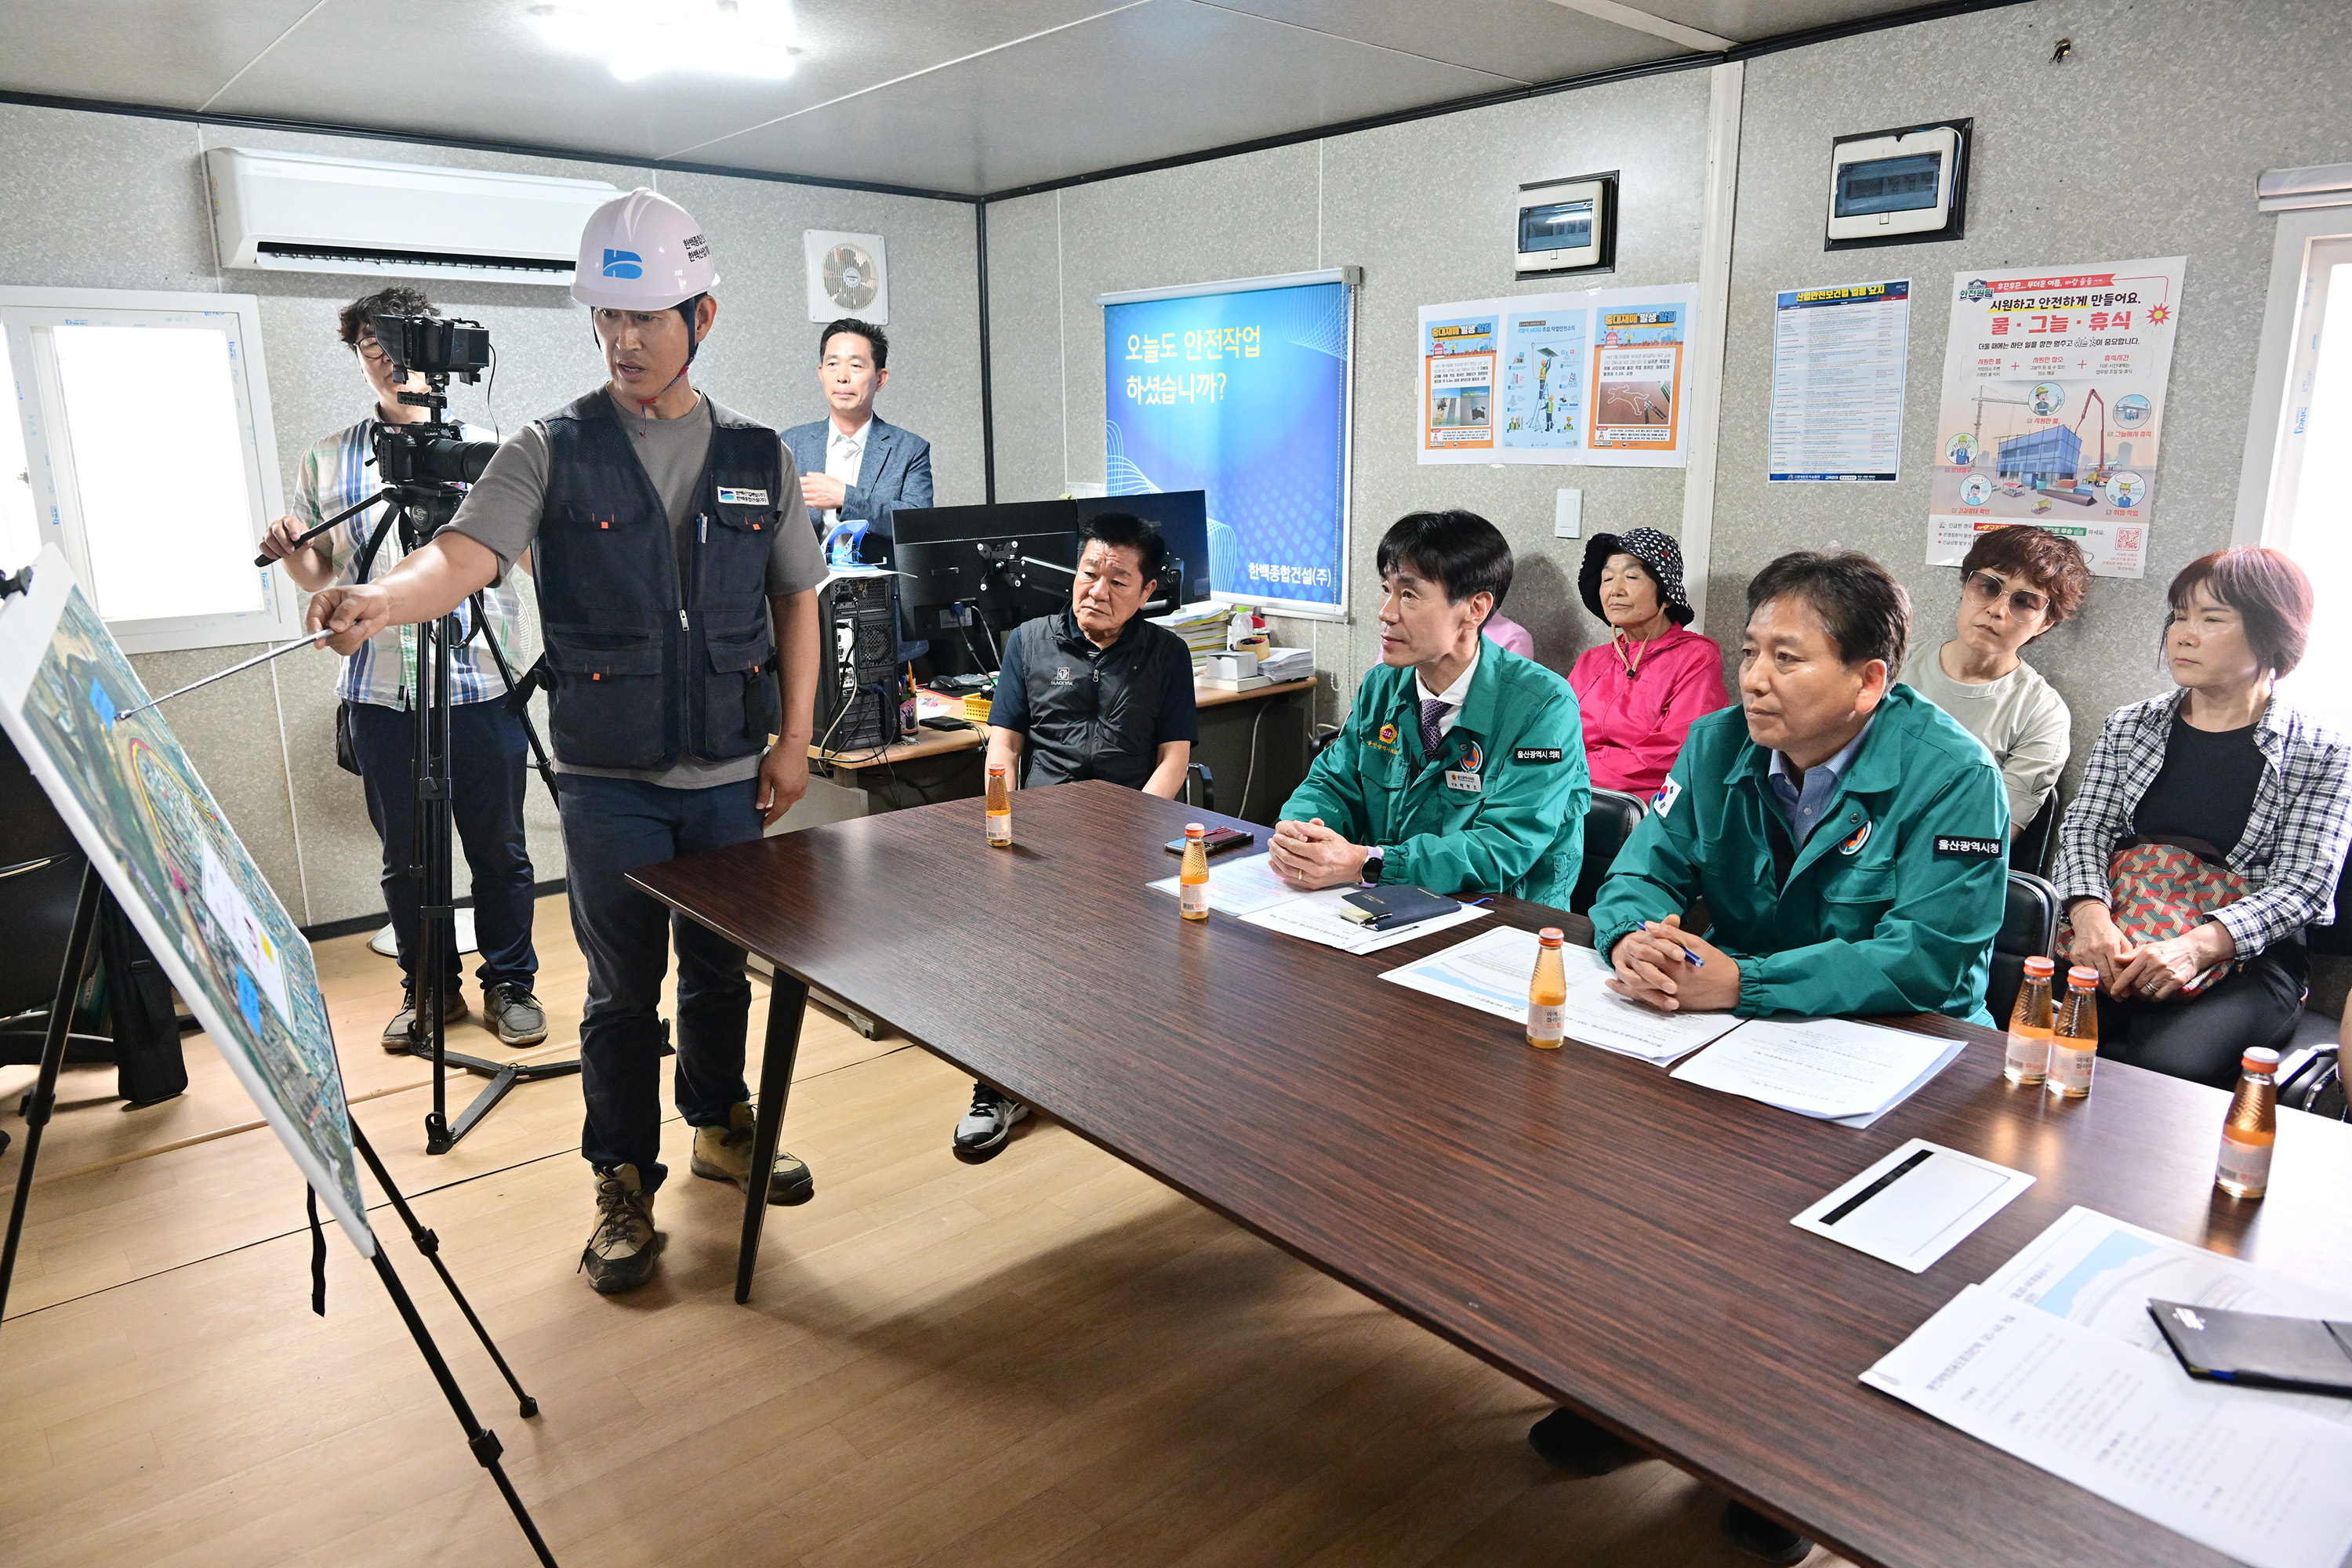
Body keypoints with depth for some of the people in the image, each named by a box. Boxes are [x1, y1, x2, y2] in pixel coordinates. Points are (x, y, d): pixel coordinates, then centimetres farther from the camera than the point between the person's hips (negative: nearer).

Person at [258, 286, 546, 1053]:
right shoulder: (329, 459, 11)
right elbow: (321, 575, 17)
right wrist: (289, 553, -4)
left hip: (480, 684, -2)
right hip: (379, 692, 2)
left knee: (499, 848, 5)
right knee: (404, 855, 10)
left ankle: (510, 982, 20)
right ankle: (428, 987, 25)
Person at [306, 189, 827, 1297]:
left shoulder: (757, 457, 6)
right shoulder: (551, 450, -3)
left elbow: (795, 598, 10)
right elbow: (466, 553, -16)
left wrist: (793, 737, 5)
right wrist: (382, 598, -38)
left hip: (730, 774, 3)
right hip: (609, 779, -2)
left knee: (721, 966, 15)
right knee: (623, 985, 4)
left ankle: (721, 1128, 38)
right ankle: (624, 1187, 21)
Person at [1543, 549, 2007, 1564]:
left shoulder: (1952, 777, -15)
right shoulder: (1721, 745, 1)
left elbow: (1926, 958, -23)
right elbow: (1644, 869, 1)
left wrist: (1740, 984, -32)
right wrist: (1634, 939, -25)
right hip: (1741, 1028, 5)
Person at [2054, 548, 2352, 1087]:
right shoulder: (2129, 726, 13)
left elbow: (2303, 883, -6)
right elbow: (2085, 828, 5)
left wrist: (2197, 946, -23)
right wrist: (2090, 915, -17)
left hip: (2244, 963, -2)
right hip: (2117, 945, 3)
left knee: (2165, 1064, -33)